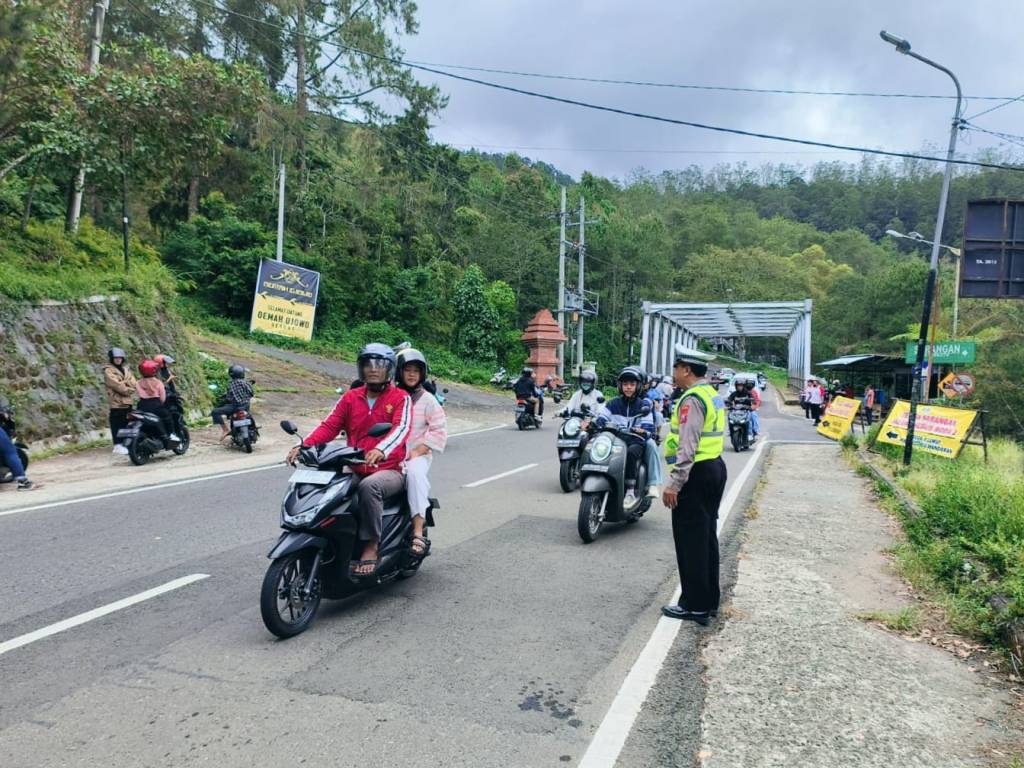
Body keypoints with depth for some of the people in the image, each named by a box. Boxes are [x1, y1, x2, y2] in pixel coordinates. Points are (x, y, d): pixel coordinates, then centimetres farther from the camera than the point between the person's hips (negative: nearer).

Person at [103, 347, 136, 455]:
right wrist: (127, 389, -8)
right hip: (117, 402, -7)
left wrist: (124, 384, -12)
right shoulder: (108, 371, -3)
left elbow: (133, 383, 6)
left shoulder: (126, 370, 18)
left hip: (128, 401, 7)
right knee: (117, 424, -6)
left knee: (126, 423, 11)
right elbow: (116, 384, -15)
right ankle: (117, 445, -4)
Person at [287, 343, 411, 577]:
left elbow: (401, 428, -19)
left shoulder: (401, 398, -1)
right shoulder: (350, 397, 13)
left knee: (369, 486, -37)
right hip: (355, 471, 4)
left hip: (389, 471, -4)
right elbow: (329, 426, 3)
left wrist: (381, 450, -40)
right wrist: (303, 446, -16)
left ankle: (371, 546, -23)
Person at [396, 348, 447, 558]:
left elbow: (439, 431, 0)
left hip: (418, 455, -3)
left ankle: (418, 532, -38)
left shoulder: (428, 400, 6)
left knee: (415, 473, -36)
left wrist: (416, 452, -10)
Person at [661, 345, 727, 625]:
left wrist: (674, 483, -24)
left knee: (690, 540, -2)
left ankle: (695, 605, 5)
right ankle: (710, 600, 25)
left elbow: (687, 447, -24)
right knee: (707, 537, 16)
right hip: (715, 468, 10)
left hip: (697, 474, -10)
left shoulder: (692, 399, -16)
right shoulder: (713, 395, 14)